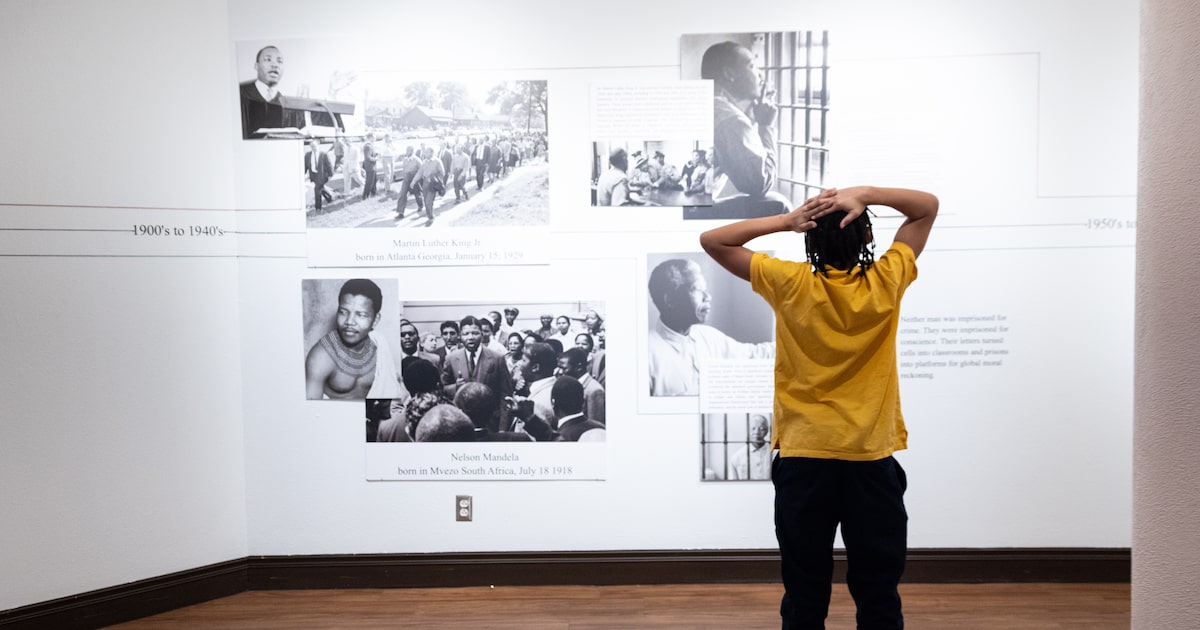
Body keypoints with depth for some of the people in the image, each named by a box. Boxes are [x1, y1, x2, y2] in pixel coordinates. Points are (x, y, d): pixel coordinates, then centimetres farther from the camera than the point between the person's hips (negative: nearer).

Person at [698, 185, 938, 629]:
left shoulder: (790, 284, -9)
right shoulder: (886, 281, -7)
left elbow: (711, 241, 0)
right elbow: (928, 206, 7)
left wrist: (784, 221, -10)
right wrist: (865, 194, -9)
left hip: (803, 458, 0)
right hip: (872, 460, 1)